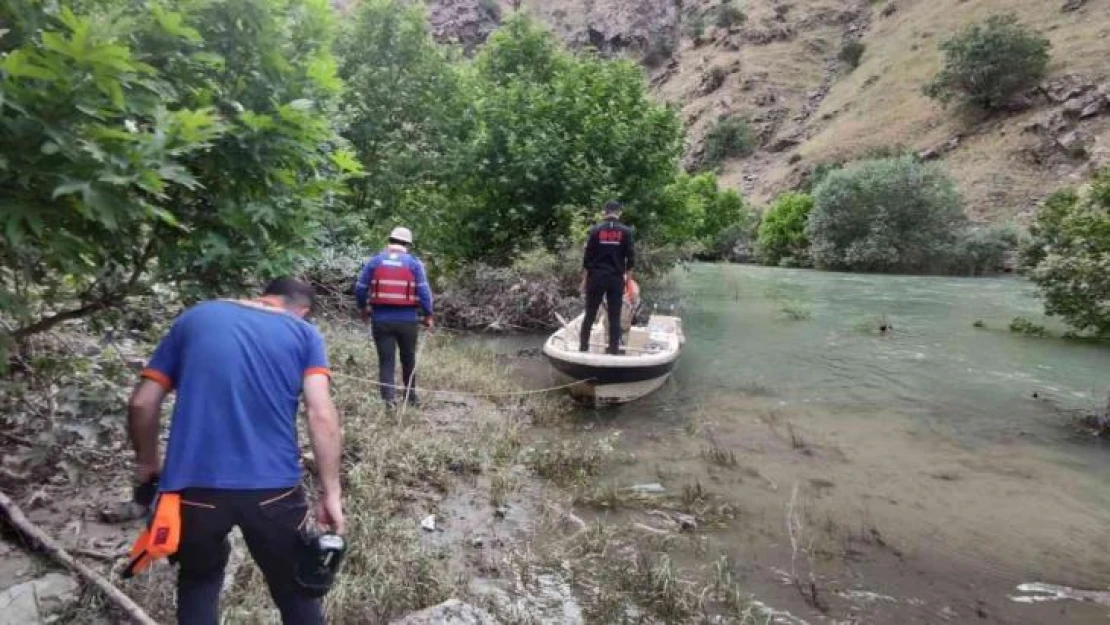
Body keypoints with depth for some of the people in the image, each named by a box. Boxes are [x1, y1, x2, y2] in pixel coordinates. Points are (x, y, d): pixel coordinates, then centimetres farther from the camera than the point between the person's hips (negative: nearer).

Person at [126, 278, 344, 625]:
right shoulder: (304, 333, 6)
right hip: (273, 487, -1)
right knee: (294, 590, 19)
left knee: (199, 581, 29)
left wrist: (147, 464, 24)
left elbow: (142, 404, 9)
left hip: (194, 485, 2)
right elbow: (322, 416, -6)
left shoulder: (194, 318, 12)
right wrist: (330, 493, -2)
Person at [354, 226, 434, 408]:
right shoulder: (414, 262, -1)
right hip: (407, 320, 0)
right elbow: (424, 291, -7)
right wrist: (428, 315, 1)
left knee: (386, 360, 4)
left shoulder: (375, 261, 3)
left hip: (381, 319, 0)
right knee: (408, 359, 16)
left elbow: (360, 288, 5)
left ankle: (389, 398, -8)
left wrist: (363, 308, 20)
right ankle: (410, 397, 28)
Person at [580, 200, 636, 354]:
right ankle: (614, 348, 7)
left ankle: (583, 346, 11)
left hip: (596, 277, 0)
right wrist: (627, 278, 8)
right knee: (615, 316, 6)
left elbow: (588, 257, -1)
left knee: (590, 314, 8)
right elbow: (631, 258, -1)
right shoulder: (626, 231, 0)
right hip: (616, 279, 0)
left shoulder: (596, 230, -1)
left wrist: (584, 278, 6)